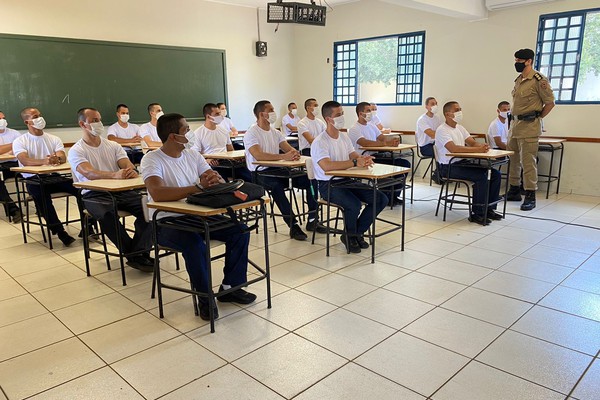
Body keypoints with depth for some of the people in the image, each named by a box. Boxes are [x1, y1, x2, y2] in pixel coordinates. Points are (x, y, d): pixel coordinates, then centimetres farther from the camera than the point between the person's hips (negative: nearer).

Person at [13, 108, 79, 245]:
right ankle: (59, 231, -34)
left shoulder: (54, 139, 16)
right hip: (34, 179, -3)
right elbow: (25, 161, -14)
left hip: (55, 177, 3)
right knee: (40, 192, -39)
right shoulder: (20, 141, 6)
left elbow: (63, 158, -2)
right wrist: (44, 161, -34)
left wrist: (57, 158, -28)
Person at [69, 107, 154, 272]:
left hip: (121, 190, 4)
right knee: (107, 215, -36)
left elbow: (128, 165, 0)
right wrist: (115, 175, -39)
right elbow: (89, 173, -19)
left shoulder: (113, 146, 17)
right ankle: (135, 254, -21)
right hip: (94, 194, -4)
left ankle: (137, 254, -23)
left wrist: (131, 171, -28)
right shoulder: (76, 151, 2)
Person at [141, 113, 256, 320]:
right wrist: (199, 187, -33)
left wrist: (215, 179, -28)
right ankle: (205, 298, -12)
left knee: (240, 231, -10)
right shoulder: (152, 160, -11)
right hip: (167, 223, -6)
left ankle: (230, 287, 6)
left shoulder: (193, 155, 7)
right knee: (195, 244, -35)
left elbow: (221, 185, -2)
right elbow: (157, 194, -31)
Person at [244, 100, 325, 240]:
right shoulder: (251, 133, -9)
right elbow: (258, 155, -26)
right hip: (260, 173, -7)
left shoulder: (275, 132, 15)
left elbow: (289, 149, 6)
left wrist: (294, 153, -21)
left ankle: (312, 221, -2)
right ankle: (293, 226, -30)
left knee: (310, 179, -9)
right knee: (277, 186, -39)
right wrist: (283, 156, -34)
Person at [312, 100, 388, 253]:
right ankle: (349, 236, -1)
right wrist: (354, 162, -30)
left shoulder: (344, 137, 13)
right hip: (328, 184, -8)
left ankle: (358, 232, 11)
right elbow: (326, 166, -31)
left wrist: (364, 159, -15)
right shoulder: (319, 142, -15)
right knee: (354, 204, -33)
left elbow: (354, 156, 10)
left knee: (381, 199, -4)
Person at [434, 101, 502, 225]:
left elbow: (473, 143, 10)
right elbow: (453, 148, -27)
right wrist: (477, 149, -30)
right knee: (481, 176, -25)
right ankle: (477, 214, -14)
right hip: (449, 166, -9)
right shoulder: (442, 130, -12)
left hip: (463, 162, 9)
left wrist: (482, 146, -15)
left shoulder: (460, 128, 16)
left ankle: (489, 209, 8)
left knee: (495, 174, -1)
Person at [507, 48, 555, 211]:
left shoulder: (539, 80, -9)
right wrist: (515, 120, 16)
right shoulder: (518, 80, 15)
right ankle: (514, 191, 24)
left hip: (529, 127, -8)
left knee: (528, 162, -8)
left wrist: (537, 117, -2)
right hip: (515, 124, 8)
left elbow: (550, 103, -5)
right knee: (512, 160, 13)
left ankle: (530, 196, -2)